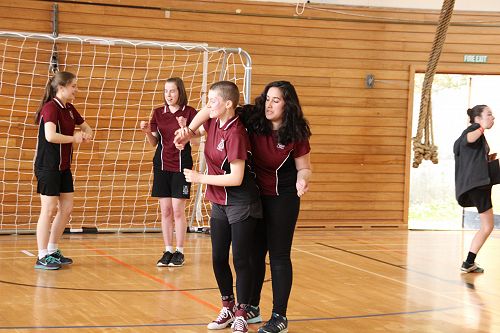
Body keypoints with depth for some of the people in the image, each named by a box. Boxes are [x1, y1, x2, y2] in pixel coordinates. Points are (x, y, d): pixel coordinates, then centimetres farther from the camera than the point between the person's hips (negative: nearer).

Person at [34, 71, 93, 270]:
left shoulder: (69, 109, 11)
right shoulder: (50, 107, -15)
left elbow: (86, 128, 24)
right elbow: (50, 136, -30)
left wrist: (86, 135, 0)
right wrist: (74, 138, -16)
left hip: (63, 167, 9)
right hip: (47, 166, -9)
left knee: (66, 208, 10)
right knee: (49, 209, -6)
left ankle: (52, 251, 22)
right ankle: (42, 257, 1)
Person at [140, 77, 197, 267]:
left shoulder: (189, 112, -4)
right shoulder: (158, 113, 7)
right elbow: (153, 143, 9)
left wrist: (184, 129, -22)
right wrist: (147, 132, -11)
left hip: (181, 164, -4)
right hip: (161, 164, 4)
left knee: (178, 210, -4)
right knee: (165, 211, 5)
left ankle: (179, 252, 5)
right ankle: (168, 251, 12)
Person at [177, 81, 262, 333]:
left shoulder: (235, 134, -22)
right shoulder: (214, 122, -1)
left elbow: (236, 178, -23)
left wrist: (200, 178, -16)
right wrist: (187, 130, 4)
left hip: (241, 205, -8)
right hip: (219, 204, 8)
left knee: (241, 260, -1)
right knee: (218, 259, 12)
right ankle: (228, 308, 27)